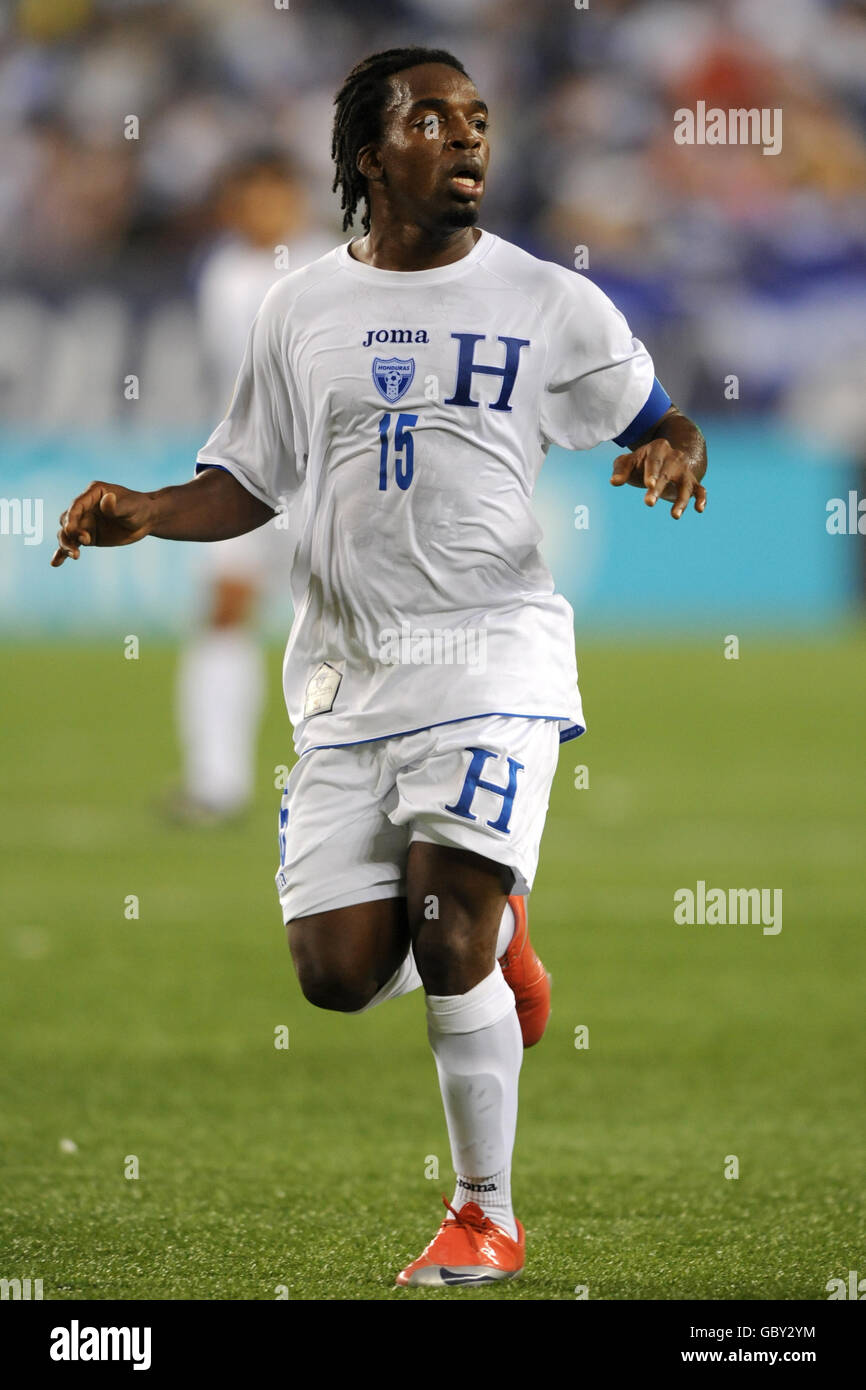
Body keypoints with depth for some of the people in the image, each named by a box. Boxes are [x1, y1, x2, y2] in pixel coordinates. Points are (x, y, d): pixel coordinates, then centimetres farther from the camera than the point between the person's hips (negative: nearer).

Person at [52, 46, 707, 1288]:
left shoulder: (549, 303, 3)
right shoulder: (303, 313, 10)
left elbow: (657, 422, 9)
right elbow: (248, 484, 15)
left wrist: (671, 453, -15)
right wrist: (142, 514, -4)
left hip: (491, 659, -3)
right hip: (347, 675, 3)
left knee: (446, 937, -15)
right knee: (338, 975, -3)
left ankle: (487, 1216, 1)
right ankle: (490, 933, 31)